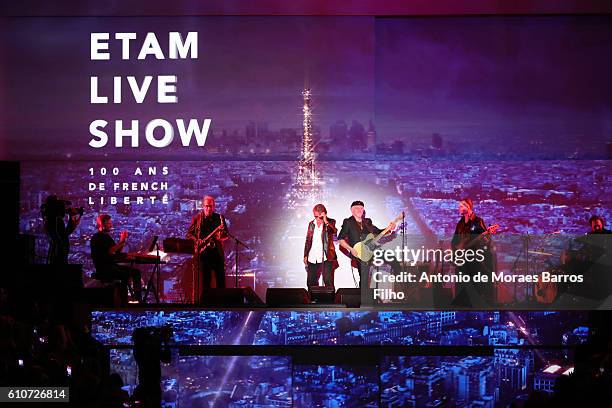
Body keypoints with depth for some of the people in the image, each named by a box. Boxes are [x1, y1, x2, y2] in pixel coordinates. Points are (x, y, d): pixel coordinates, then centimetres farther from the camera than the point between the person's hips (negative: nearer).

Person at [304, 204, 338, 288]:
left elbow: (334, 231, -20)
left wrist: (326, 221, -26)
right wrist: (305, 255, 13)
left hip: (326, 258, -4)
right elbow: (308, 240, 17)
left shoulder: (330, 222, 2)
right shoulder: (311, 224, 13)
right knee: (311, 283, 7)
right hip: (312, 259, 4)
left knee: (328, 283, -8)